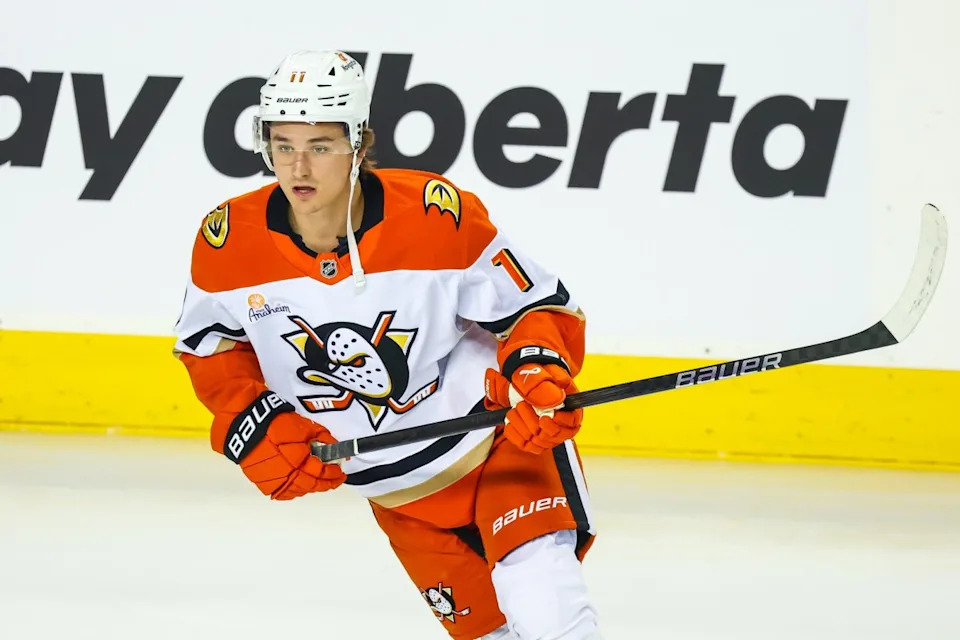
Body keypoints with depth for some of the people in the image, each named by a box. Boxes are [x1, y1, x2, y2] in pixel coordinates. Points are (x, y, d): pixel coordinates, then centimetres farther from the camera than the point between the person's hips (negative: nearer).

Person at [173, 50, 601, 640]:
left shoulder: (438, 214, -21)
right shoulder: (229, 242, -12)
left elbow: (537, 305, -11)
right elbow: (210, 344, 7)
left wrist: (539, 378, -30)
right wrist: (260, 430, -5)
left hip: (503, 439, -4)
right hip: (395, 491, 4)